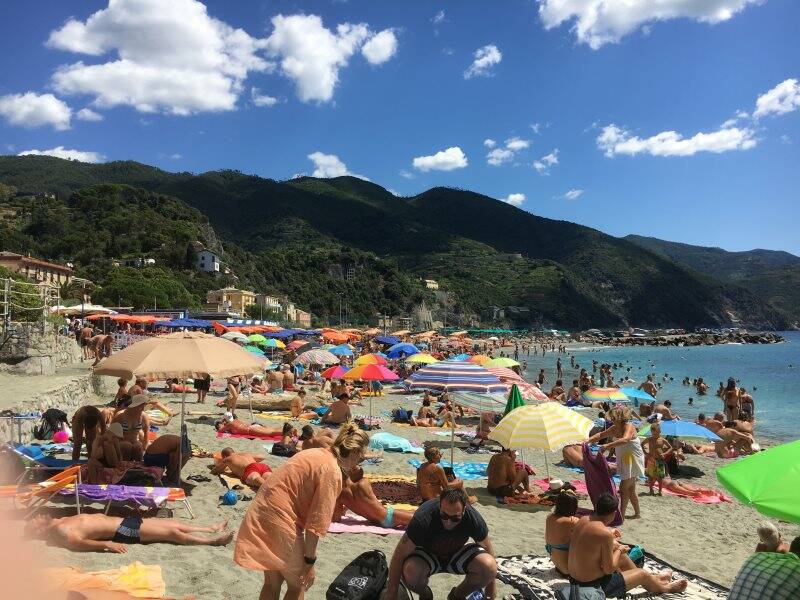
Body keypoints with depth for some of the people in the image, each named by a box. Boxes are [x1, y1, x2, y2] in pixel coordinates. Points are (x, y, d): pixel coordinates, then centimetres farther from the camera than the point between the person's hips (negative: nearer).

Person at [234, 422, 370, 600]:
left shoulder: (316, 453, 10)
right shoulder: (332, 472, -15)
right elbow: (316, 523, -17)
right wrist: (310, 560, -10)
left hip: (259, 516, 8)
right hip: (280, 523, -8)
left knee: (272, 583, 21)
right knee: (297, 585, 11)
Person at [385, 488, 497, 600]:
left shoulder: (473, 518, -26)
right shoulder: (423, 518, -33)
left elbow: (488, 550, -7)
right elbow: (399, 556, -26)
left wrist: (491, 586, 1)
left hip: (456, 554, 2)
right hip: (427, 555, -2)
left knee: (488, 566, -28)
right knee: (411, 571, -37)